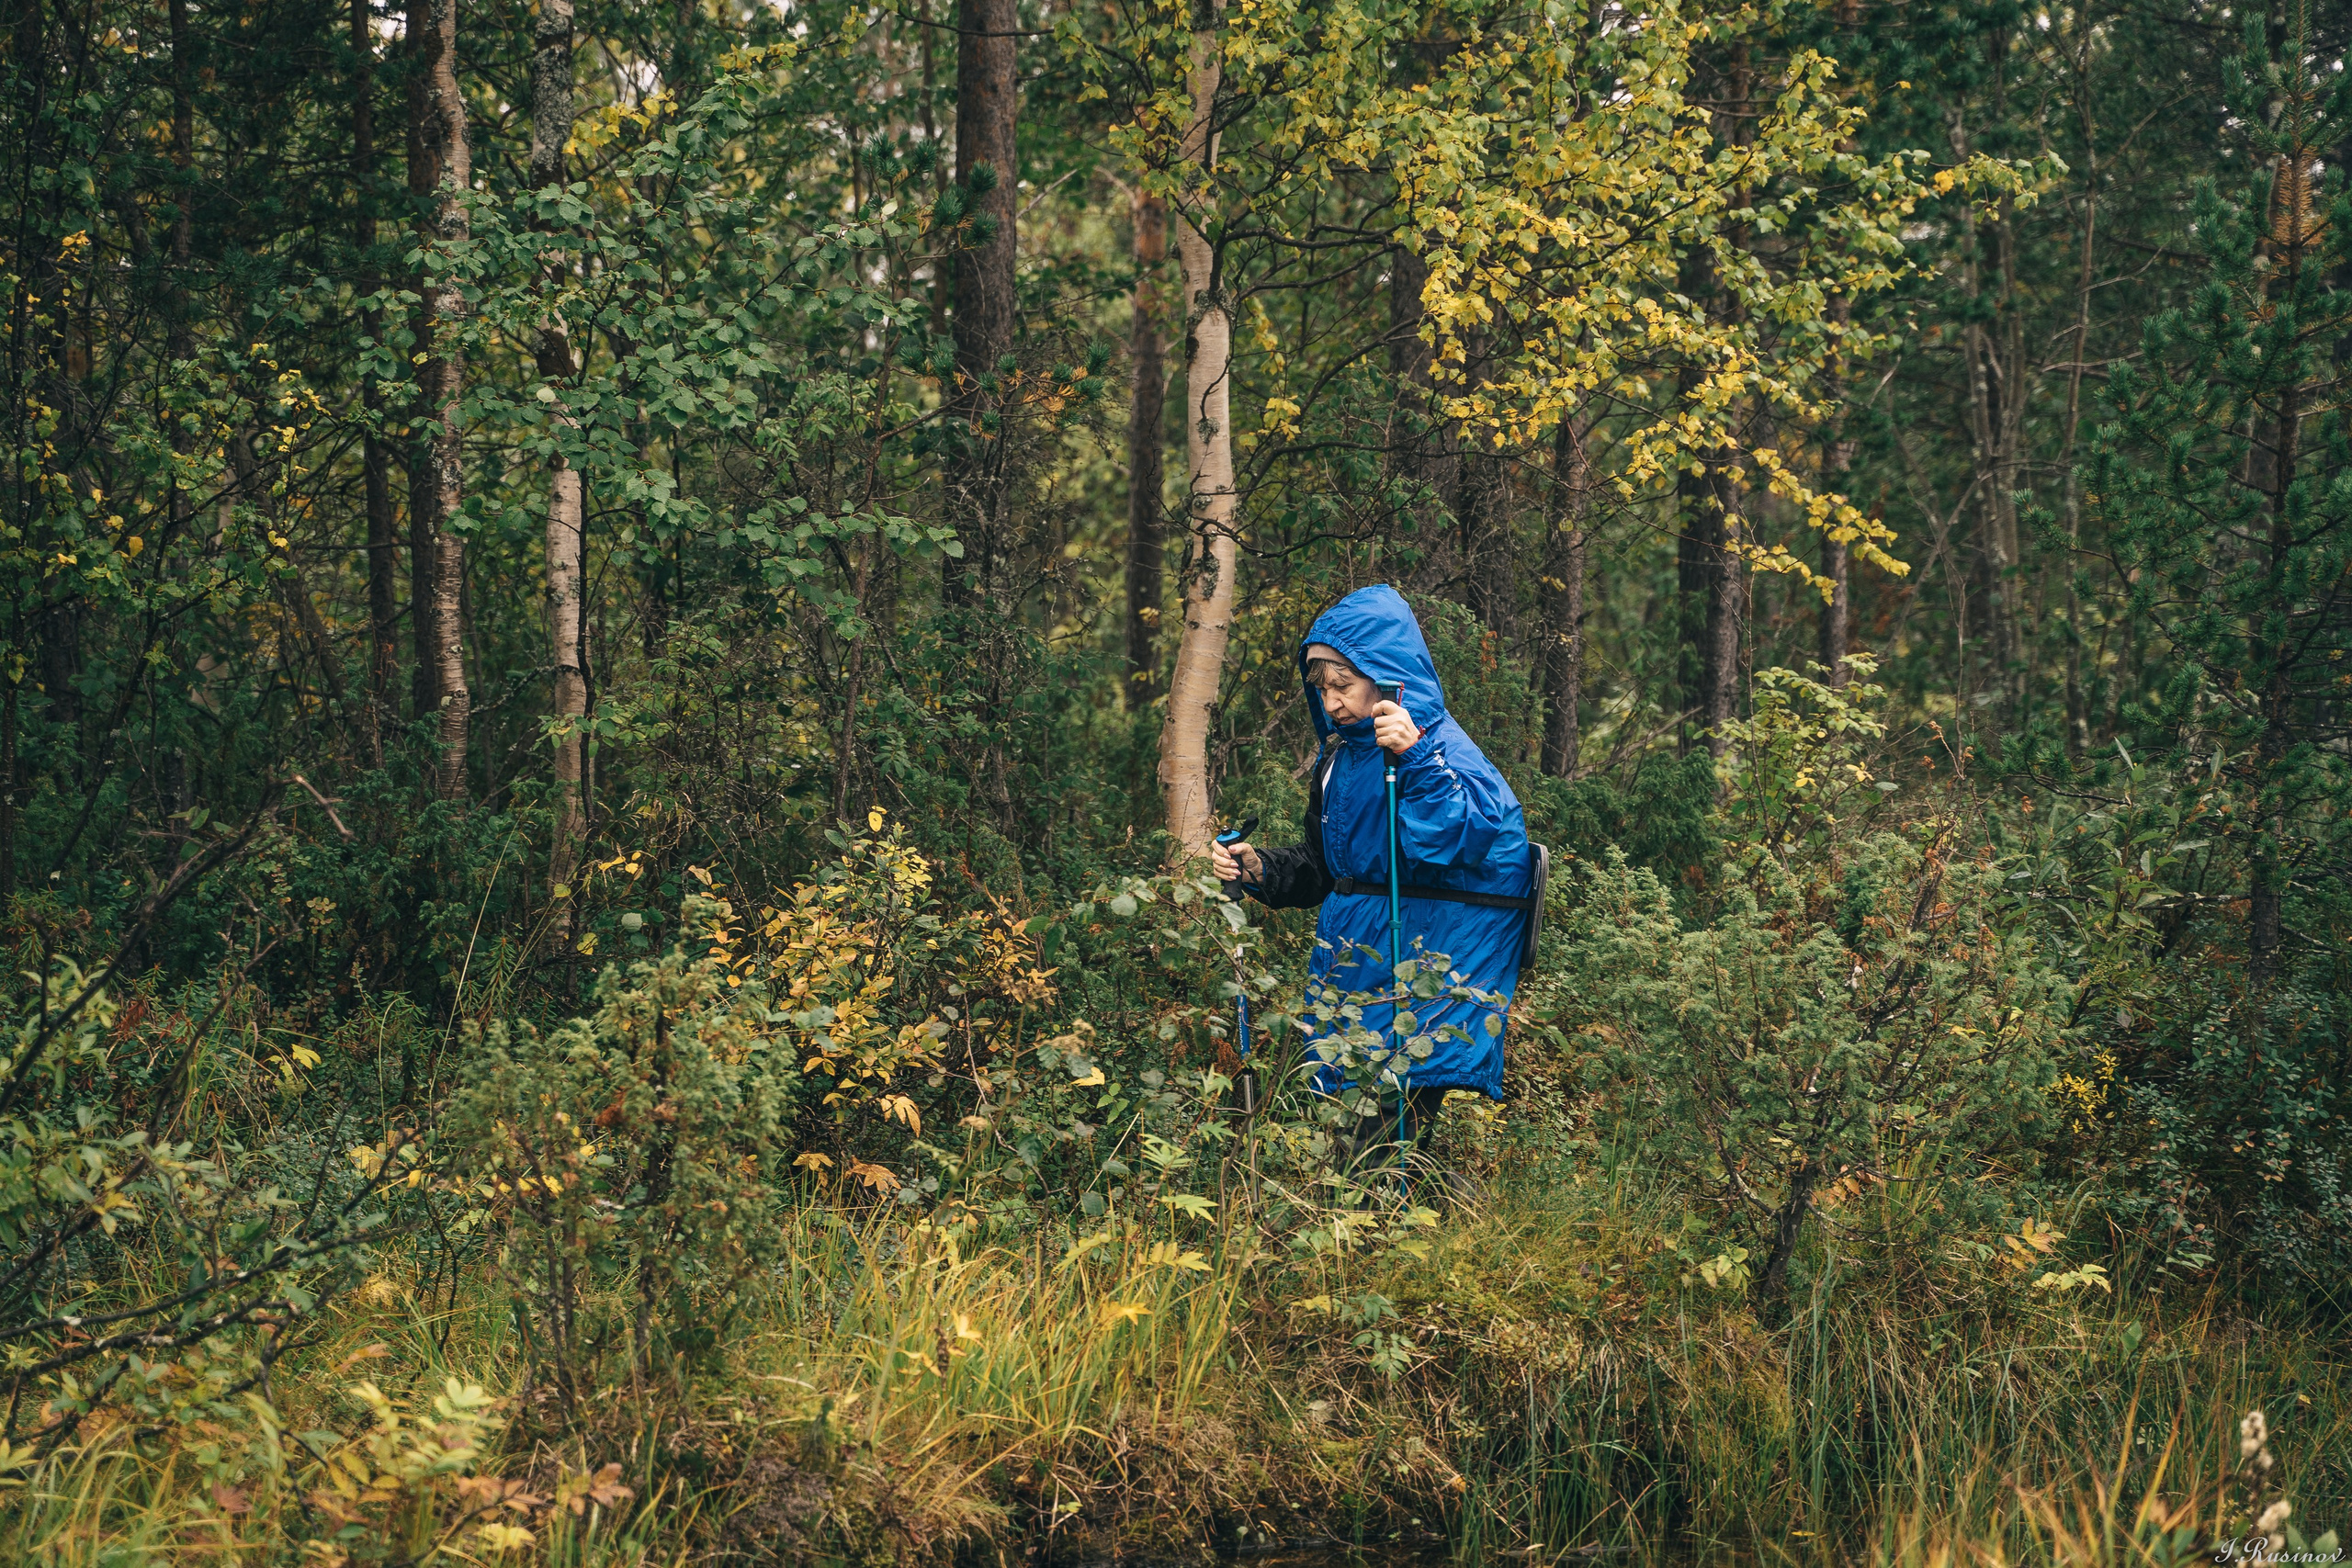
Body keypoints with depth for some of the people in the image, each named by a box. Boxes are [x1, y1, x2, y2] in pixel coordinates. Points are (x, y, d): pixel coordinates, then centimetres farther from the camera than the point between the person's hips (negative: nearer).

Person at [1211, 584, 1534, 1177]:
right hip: (1351, 967, 8)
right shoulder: (1338, 756, 14)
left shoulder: (1441, 749, -12)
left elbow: (1485, 838, -30)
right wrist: (1259, 869, 6)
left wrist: (1417, 756, -35)